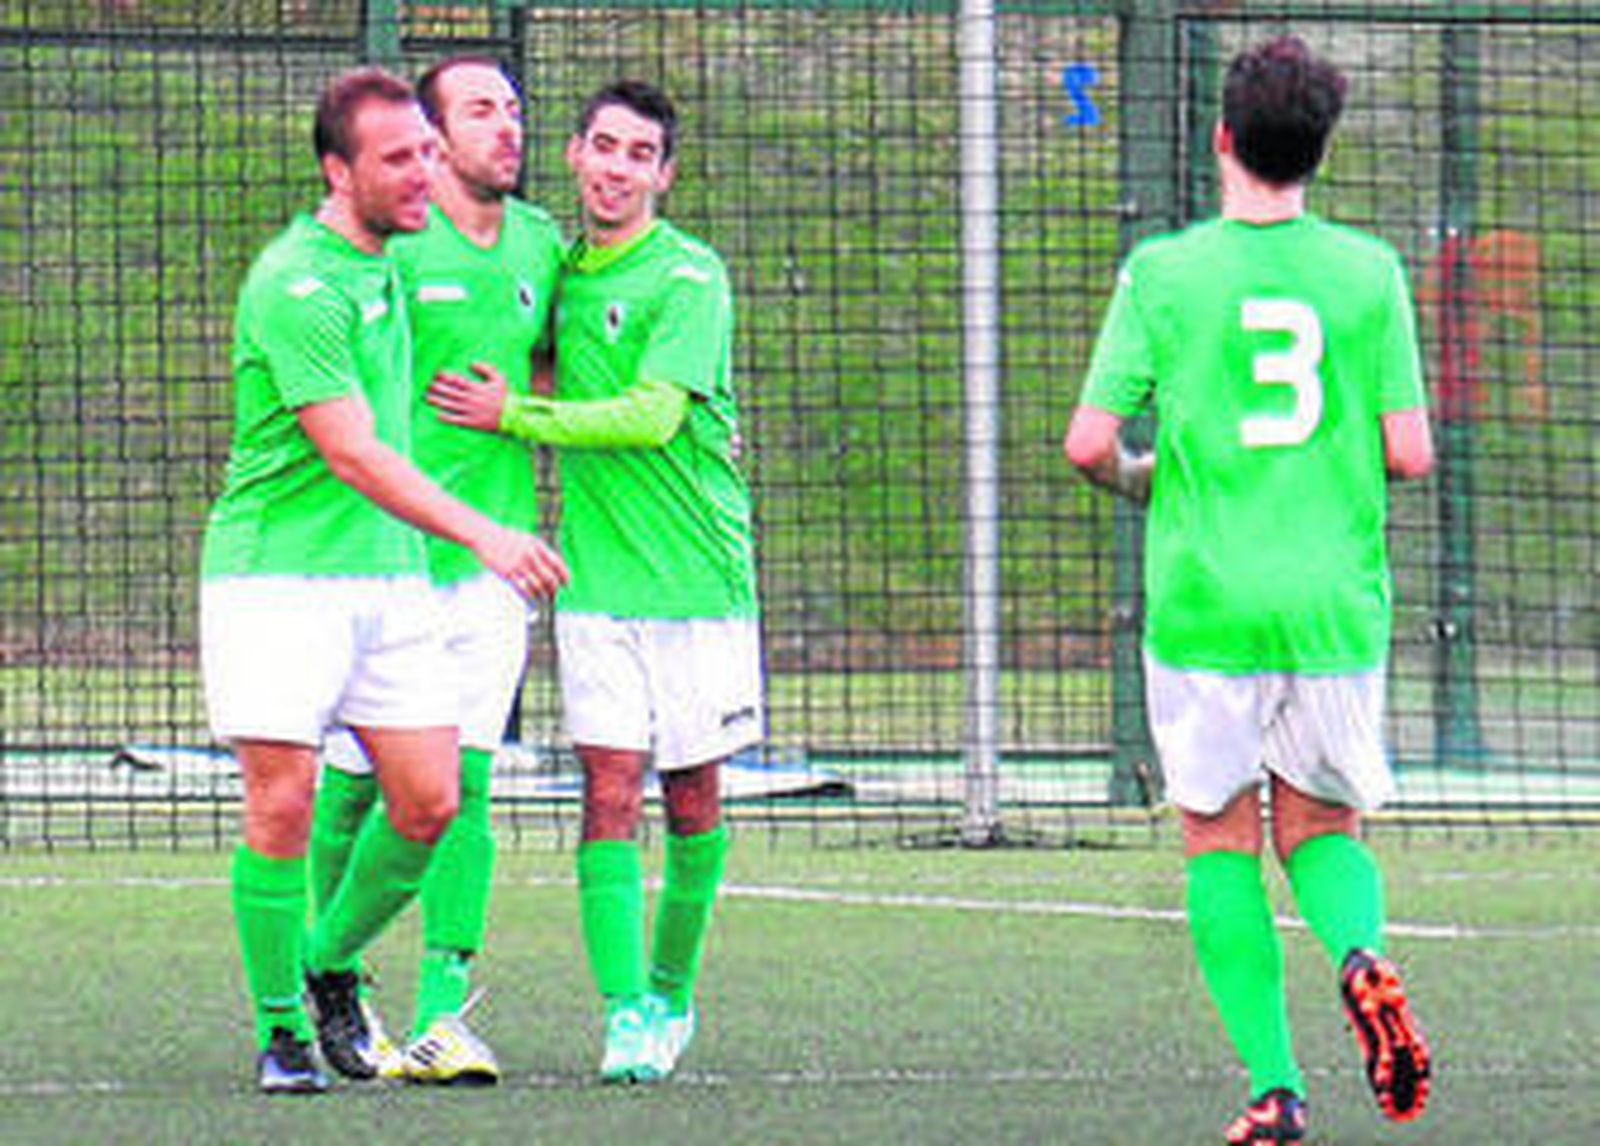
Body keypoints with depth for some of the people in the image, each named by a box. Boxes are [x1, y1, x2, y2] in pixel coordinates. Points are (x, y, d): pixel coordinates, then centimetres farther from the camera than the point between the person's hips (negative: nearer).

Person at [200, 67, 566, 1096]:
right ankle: (280, 1028, 3)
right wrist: (478, 534, -29)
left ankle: (331, 964, 22)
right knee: (283, 806, -8)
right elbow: (352, 452, -22)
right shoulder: (295, 287, -15)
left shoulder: (383, 265, 13)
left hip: (388, 575, 8)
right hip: (275, 576, -8)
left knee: (429, 803, 1)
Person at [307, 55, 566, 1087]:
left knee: (464, 786, -5)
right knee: (354, 786, 1)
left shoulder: (540, 245, 11)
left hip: (491, 557, 4)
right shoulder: (387, 243, -7)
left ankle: (444, 1012, -7)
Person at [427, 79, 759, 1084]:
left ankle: (671, 993, 23)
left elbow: (654, 417, -17)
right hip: (596, 578, 4)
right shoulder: (562, 274, 10)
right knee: (611, 791, -7)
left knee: (693, 799, 7)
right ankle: (627, 1016, -11)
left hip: (699, 577, -4)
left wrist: (516, 416, -12)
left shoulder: (689, 277, -9)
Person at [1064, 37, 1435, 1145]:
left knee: (1219, 840, 8)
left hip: (1205, 601, -2)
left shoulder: (1164, 273, -5)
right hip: (1337, 604, 2)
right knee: (1322, 826, 15)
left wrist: (1134, 475, 15)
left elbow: (1089, 441, -7)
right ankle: (1361, 951, -17)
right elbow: (1410, 452, -1)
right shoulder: (1368, 272, 0)